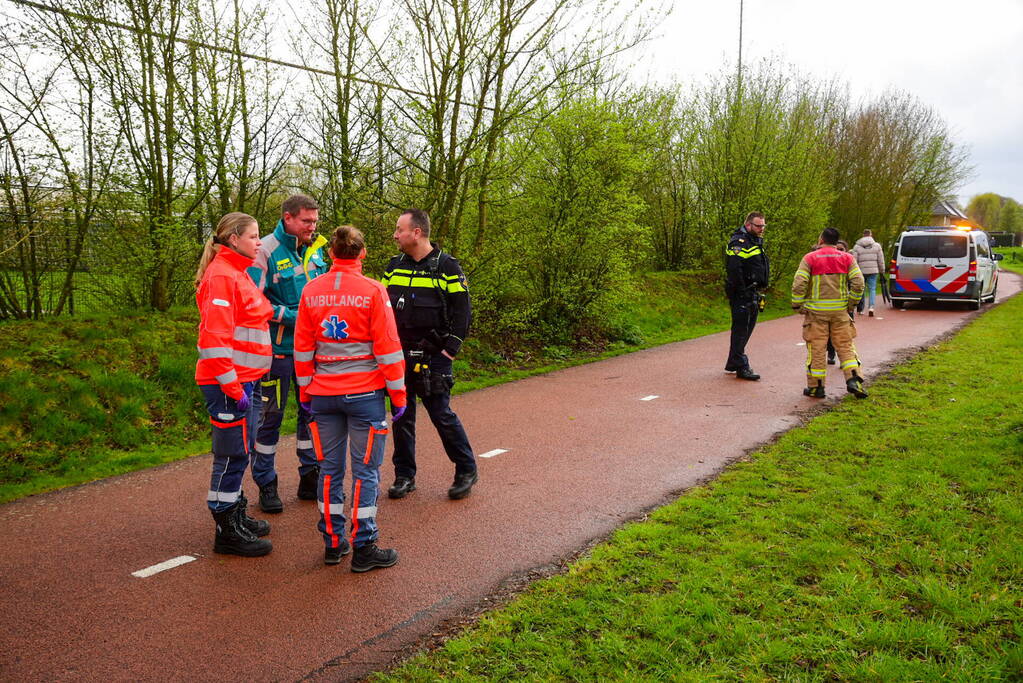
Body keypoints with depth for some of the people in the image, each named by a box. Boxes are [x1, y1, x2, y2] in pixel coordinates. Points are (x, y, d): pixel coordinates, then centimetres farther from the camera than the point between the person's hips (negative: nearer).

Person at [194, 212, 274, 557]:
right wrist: (233, 387, -21)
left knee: (240, 452, 17)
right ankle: (228, 532, 8)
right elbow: (214, 337, -22)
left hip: (245, 379, 10)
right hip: (229, 383, -10)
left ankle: (237, 515, 29)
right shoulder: (221, 276, -14)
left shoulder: (238, 273, 17)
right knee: (233, 454, -2)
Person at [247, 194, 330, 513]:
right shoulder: (267, 251, -13)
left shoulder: (314, 250, 8)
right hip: (278, 347, -6)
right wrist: (290, 316, -20)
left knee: (312, 411, 13)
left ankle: (310, 477, 27)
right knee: (271, 415, 4)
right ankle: (266, 483, 17)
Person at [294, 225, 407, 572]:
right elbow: (387, 348, -9)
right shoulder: (372, 291, -8)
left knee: (330, 468, 13)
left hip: (323, 394, 4)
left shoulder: (311, 291, 3)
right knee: (365, 471, 3)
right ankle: (363, 549, 7)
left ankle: (333, 543, 21)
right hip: (364, 393, -4)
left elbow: (302, 347, 7)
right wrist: (398, 394, 0)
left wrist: (305, 391, 16)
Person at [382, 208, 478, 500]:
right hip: (399, 356, 5)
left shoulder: (446, 266, -4)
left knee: (441, 413, -4)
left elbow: (462, 310, -5)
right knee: (402, 415, 9)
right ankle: (404, 475, 20)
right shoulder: (394, 266, 10)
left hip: (433, 355, -5)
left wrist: (450, 350, -11)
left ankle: (467, 470, 13)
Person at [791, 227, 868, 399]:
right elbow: (858, 283, -4)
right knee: (845, 346, 10)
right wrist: (851, 304, 6)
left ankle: (816, 387, 8)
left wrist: (797, 305, 0)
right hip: (840, 310, 2)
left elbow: (799, 284, -11)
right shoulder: (847, 258, 4)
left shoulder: (810, 258, -3)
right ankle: (853, 380, -3)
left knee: (816, 349, 4)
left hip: (816, 310, -2)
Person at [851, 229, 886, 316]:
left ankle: (860, 309, 18)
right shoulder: (877, 246, 4)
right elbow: (881, 261, 4)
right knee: (872, 289, 3)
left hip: (861, 271, 0)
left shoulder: (857, 247, 1)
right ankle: (871, 307, -13)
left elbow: (854, 261, -3)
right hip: (873, 271, 0)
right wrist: (882, 271, 14)